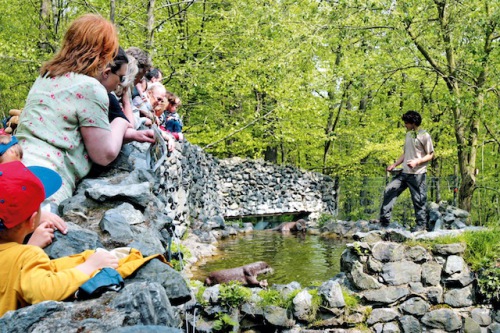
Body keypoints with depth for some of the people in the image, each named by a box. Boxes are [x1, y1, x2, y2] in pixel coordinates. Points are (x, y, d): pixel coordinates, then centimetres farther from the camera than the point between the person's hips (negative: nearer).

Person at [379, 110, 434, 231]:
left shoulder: (424, 135, -7)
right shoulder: (408, 134, 15)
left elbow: (430, 155, -7)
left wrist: (417, 162, -21)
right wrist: (394, 165, 13)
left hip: (417, 174, -7)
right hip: (404, 172, 7)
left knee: (418, 200, 1)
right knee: (389, 191, -1)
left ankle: (421, 224, 16)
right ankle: (384, 219, 2)